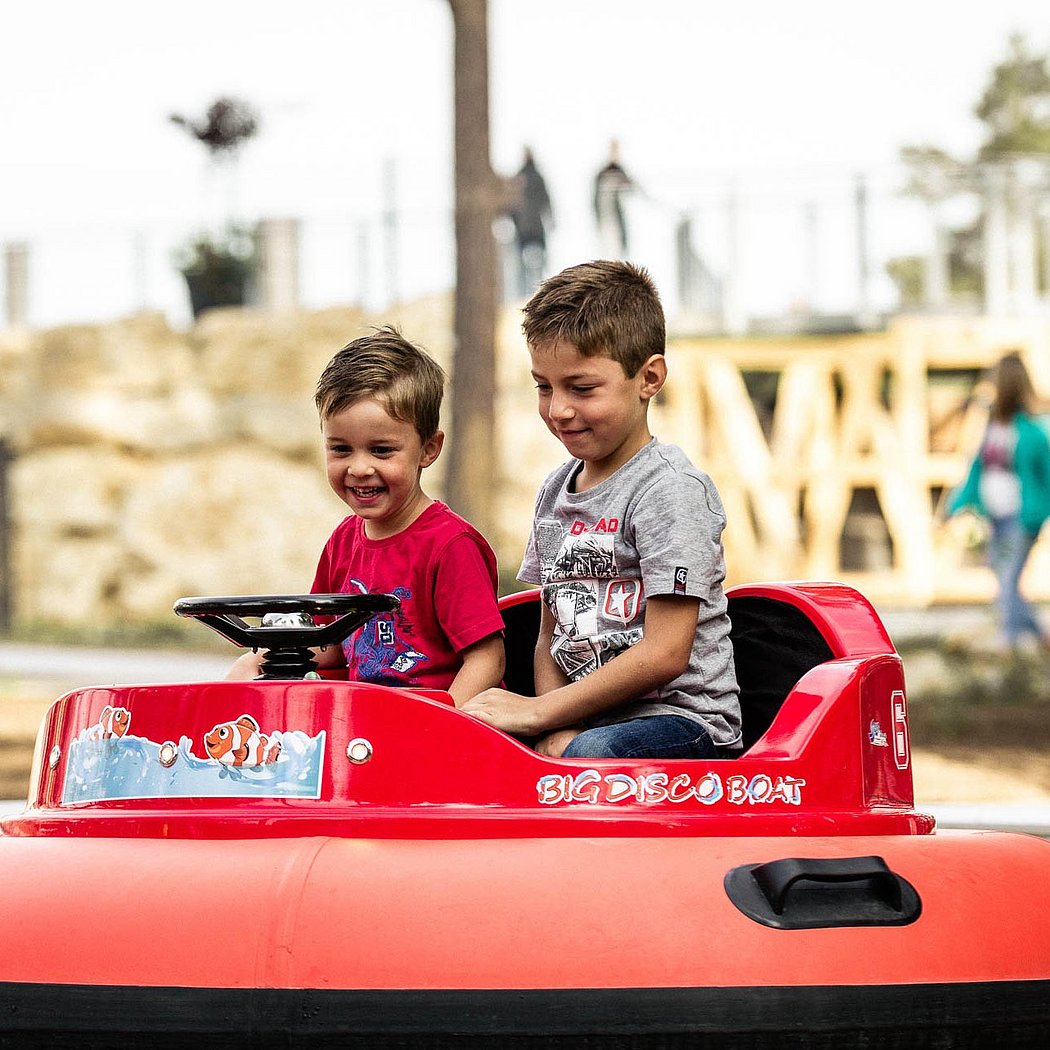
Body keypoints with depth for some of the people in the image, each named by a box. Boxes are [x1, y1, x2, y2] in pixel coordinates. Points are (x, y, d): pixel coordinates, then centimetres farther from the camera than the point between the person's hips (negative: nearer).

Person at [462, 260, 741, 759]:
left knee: (593, 754, -38)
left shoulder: (669, 489, -9)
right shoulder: (556, 490, 15)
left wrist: (537, 712, -15)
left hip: (684, 719, -6)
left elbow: (664, 654, -16)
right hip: (581, 723, 7)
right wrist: (556, 731, -3)